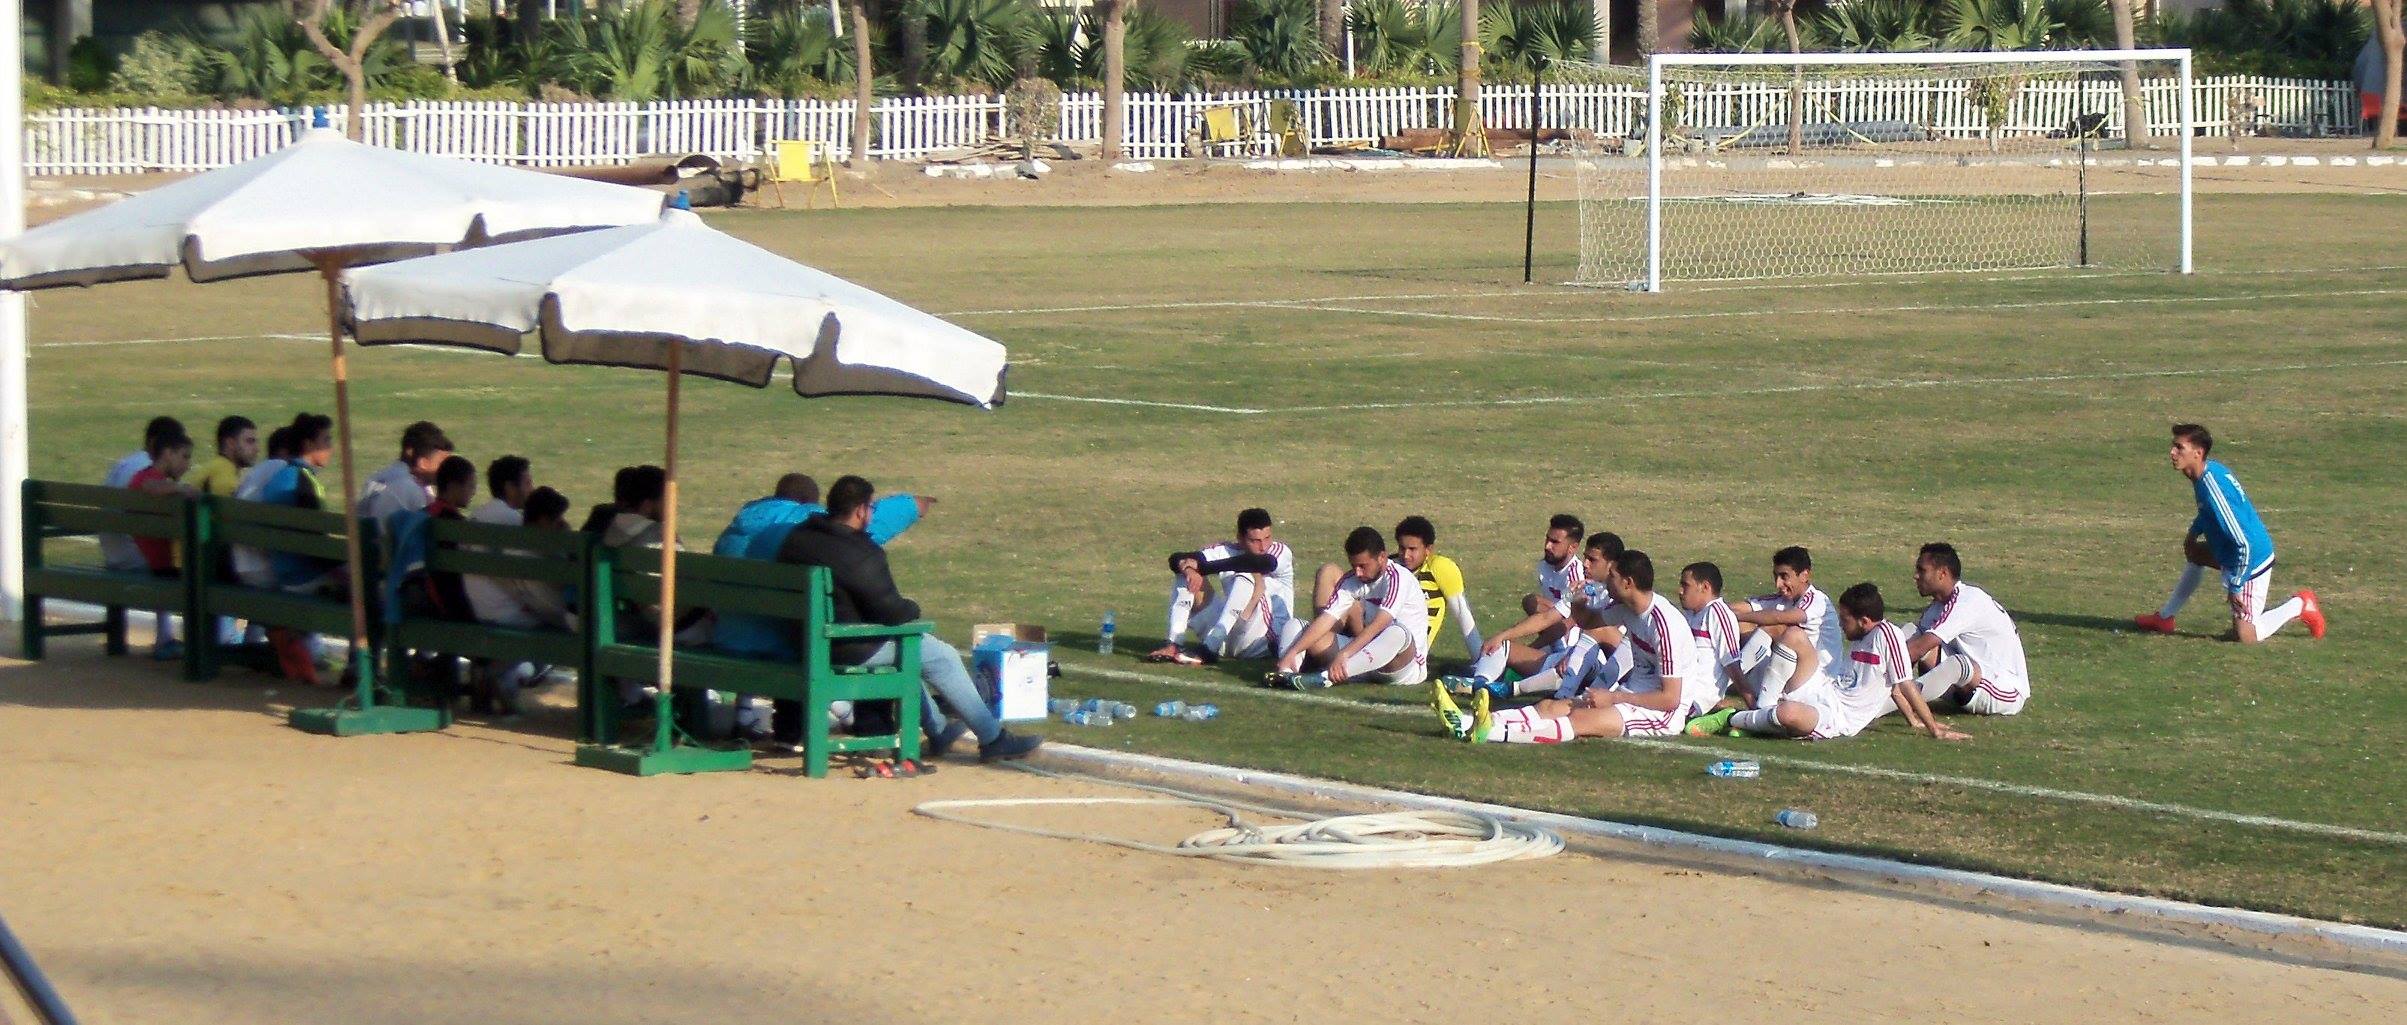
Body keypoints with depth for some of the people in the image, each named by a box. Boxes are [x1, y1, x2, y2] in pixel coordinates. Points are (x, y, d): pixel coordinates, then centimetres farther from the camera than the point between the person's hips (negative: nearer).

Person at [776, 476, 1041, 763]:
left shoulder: (797, 538, 3)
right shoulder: (861, 556, -24)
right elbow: (892, 613, -20)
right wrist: (913, 609, 3)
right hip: (851, 649, -9)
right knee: (942, 657, 5)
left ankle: (938, 729, 42)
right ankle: (993, 739, 11)